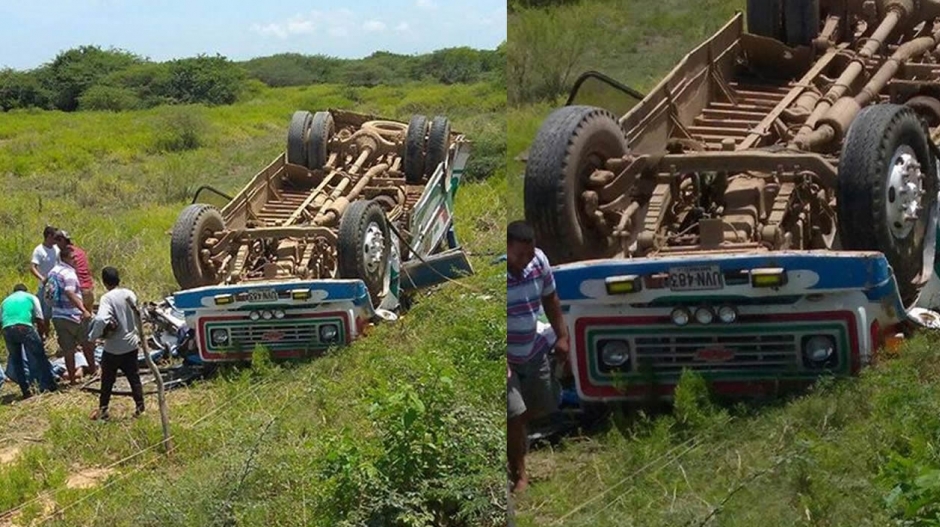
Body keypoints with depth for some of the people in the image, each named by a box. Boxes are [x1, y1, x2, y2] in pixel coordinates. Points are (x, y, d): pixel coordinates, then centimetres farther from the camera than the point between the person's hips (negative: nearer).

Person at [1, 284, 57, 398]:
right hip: (25, 327, -3)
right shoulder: (31, 297, 24)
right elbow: (40, 320, 13)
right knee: (39, 357, 6)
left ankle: (25, 390, 13)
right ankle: (49, 386, 1)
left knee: (16, 360, 16)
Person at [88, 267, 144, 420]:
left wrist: (93, 336, -19)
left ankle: (103, 409, 17)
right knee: (134, 377, 13)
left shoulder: (107, 298, -19)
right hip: (131, 344, 5)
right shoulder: (129, 294, 1)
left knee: (107, 379, 10)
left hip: (113, 347, -5)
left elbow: (101, 319, -33)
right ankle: (140, 407, 14)